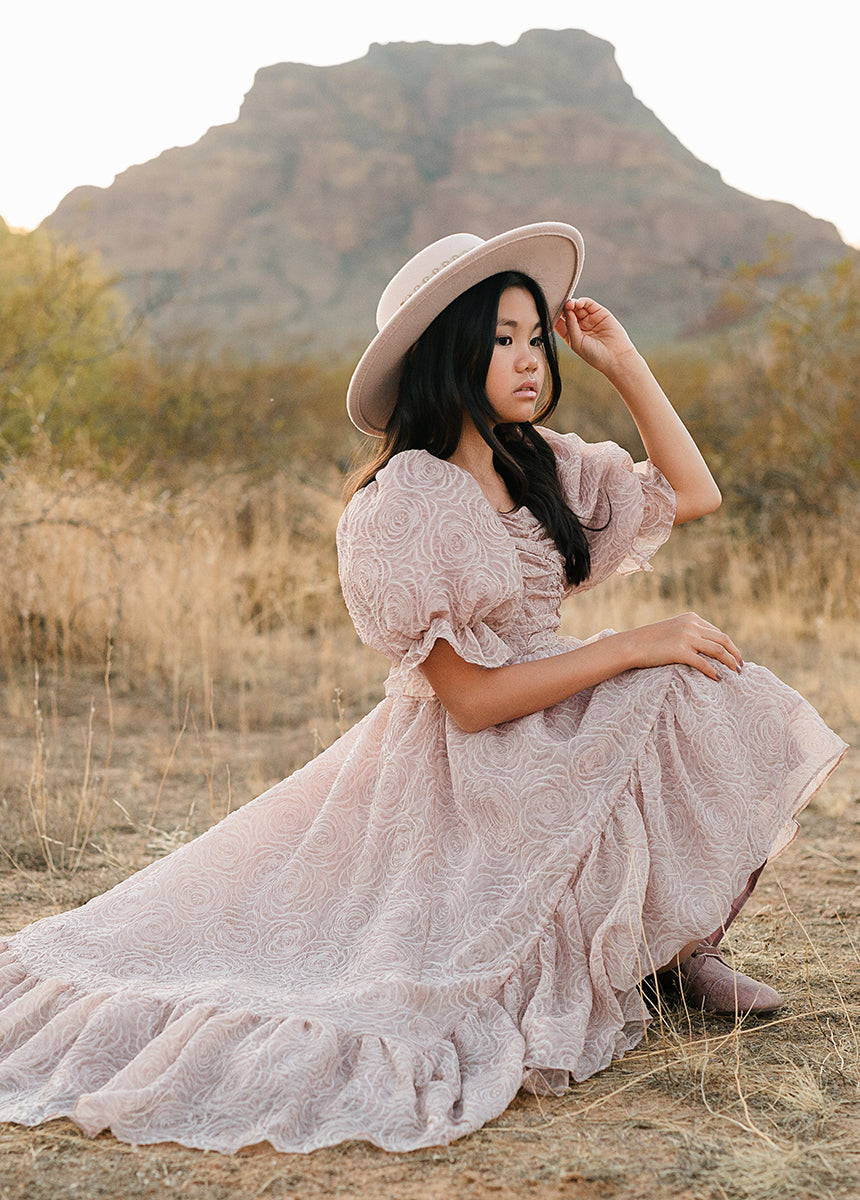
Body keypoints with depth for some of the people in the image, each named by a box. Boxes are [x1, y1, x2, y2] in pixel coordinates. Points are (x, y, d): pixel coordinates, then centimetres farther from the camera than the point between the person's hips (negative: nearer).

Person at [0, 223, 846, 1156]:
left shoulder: (541, 466, 5)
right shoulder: (406, 502, -18)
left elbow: (694, 494, 10)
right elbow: (469, 697, -20)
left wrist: (623, 363, 5)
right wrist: (632, 647, -20)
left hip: (556, 728, 8)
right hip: (466, 768, -8)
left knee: (720, 694, -5)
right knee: (677, 698, -22)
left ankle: (688, 948, 3)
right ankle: (669, 951, 0)